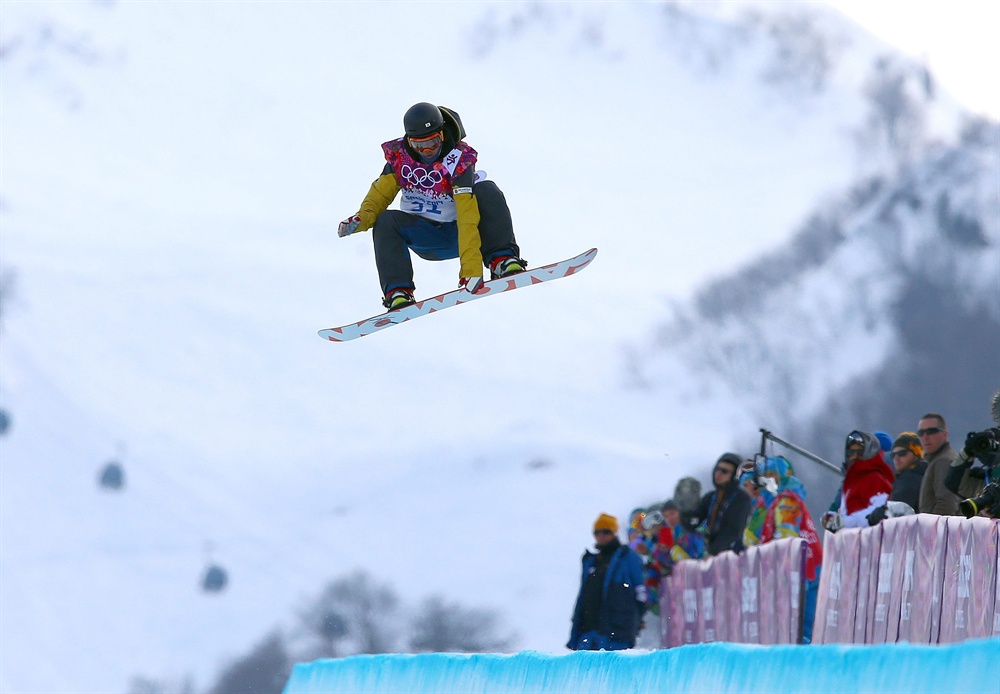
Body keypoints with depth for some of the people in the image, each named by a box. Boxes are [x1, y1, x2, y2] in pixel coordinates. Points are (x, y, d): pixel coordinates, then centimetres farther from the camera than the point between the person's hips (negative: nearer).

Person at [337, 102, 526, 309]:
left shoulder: (458, 160, -23)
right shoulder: (399, 156, -11)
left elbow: (468, 218, -32)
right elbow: (379, 195, -3)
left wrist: (470, 268, -41)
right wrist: (362, 218, -28)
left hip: (458, 235, -3)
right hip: (424, 239, 3)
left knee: (486, 191, -27)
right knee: (385, 222, -25)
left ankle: (502, 261, -29)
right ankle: (397, 293, -31)